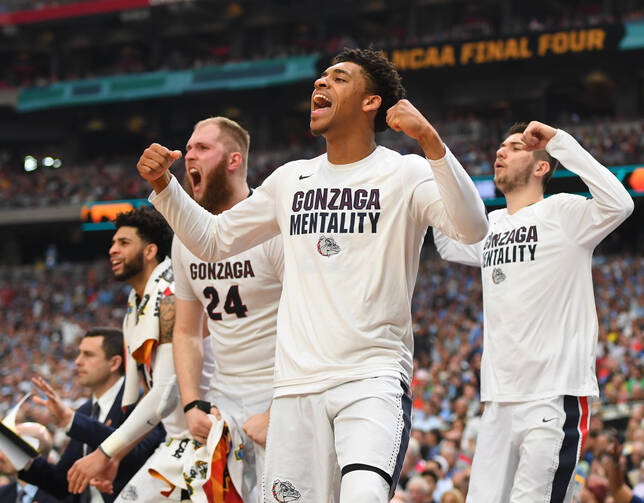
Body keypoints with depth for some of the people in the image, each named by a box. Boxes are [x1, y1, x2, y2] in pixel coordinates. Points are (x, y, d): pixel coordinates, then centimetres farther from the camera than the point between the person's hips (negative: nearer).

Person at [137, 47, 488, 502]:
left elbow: (472, 229, -16)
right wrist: (163, 185, 11)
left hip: (374, 379, -5)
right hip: (296, 385, 5)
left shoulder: (404, 174, 1)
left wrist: (430, 141, -26)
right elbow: (213, 242, 26)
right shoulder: (291, 179, 18)